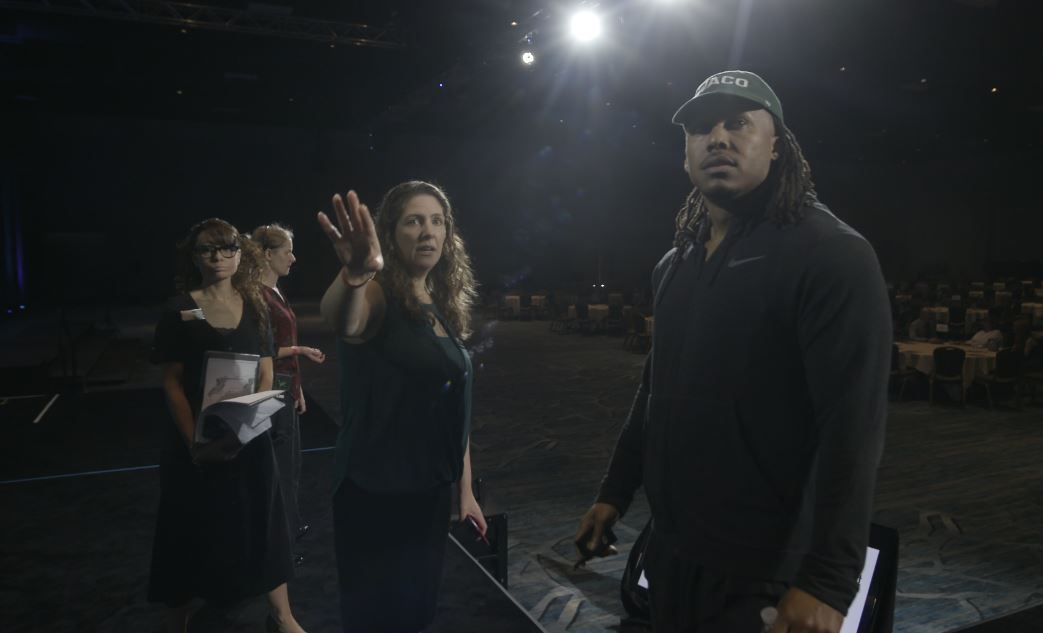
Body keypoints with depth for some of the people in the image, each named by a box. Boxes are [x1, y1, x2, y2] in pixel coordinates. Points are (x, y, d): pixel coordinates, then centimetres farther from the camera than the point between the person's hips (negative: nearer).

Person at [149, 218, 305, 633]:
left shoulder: (254, 307, 2)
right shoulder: (179, 311, -5)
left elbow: (265, 374, 0)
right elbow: (172, 382, -7)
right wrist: (194, 442, -18)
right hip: (195, 440, -2)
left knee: (261, 523, 11)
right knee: (190, 533, 8)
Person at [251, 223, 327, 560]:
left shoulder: (275, 291, 11)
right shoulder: (258, 294, -18)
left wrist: (297, 390, 18)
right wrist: (300, 350, -18)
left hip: (287, 389, 10)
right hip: (272, 391, -10)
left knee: (290, 462, 20)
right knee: (278, 466, 1)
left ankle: (290, 525, 36)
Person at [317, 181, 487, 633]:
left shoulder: (445, 308, 8)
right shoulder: (379, 296, -14)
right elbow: (342, 321, -40)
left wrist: (465, 488, 14)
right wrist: (355, 277, -63)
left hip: (430, 491, 7)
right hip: (375, 493, -7)